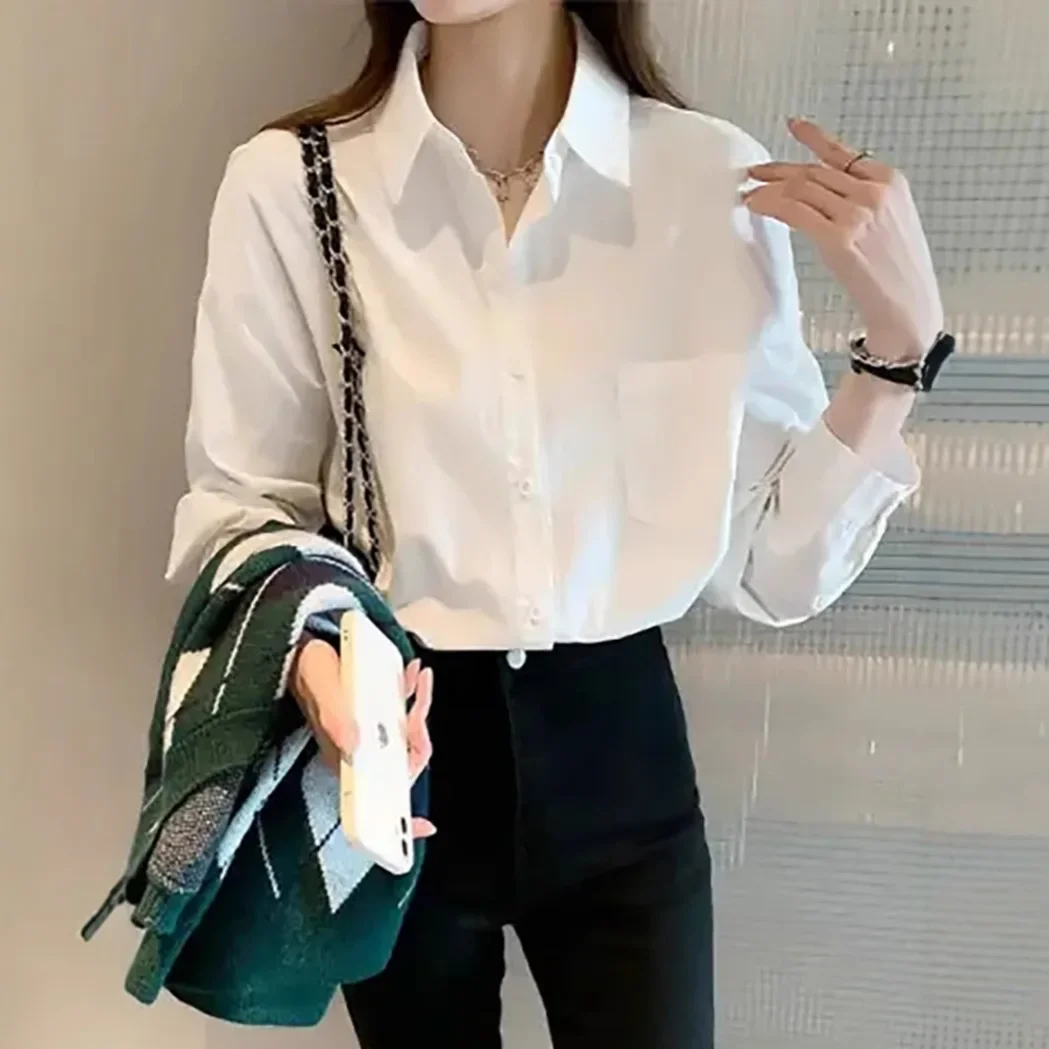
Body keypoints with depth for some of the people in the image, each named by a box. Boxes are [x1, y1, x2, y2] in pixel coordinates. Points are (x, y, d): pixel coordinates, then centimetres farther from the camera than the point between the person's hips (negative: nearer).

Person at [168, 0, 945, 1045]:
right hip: (394, 749, 0)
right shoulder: (285, 182, -12)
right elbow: (235, 499, -2)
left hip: (617, 750, 1)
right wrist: (296, 641, -21)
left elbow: (773, 567, -7)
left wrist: (901, 334, -16)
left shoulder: (716, 177, -9)